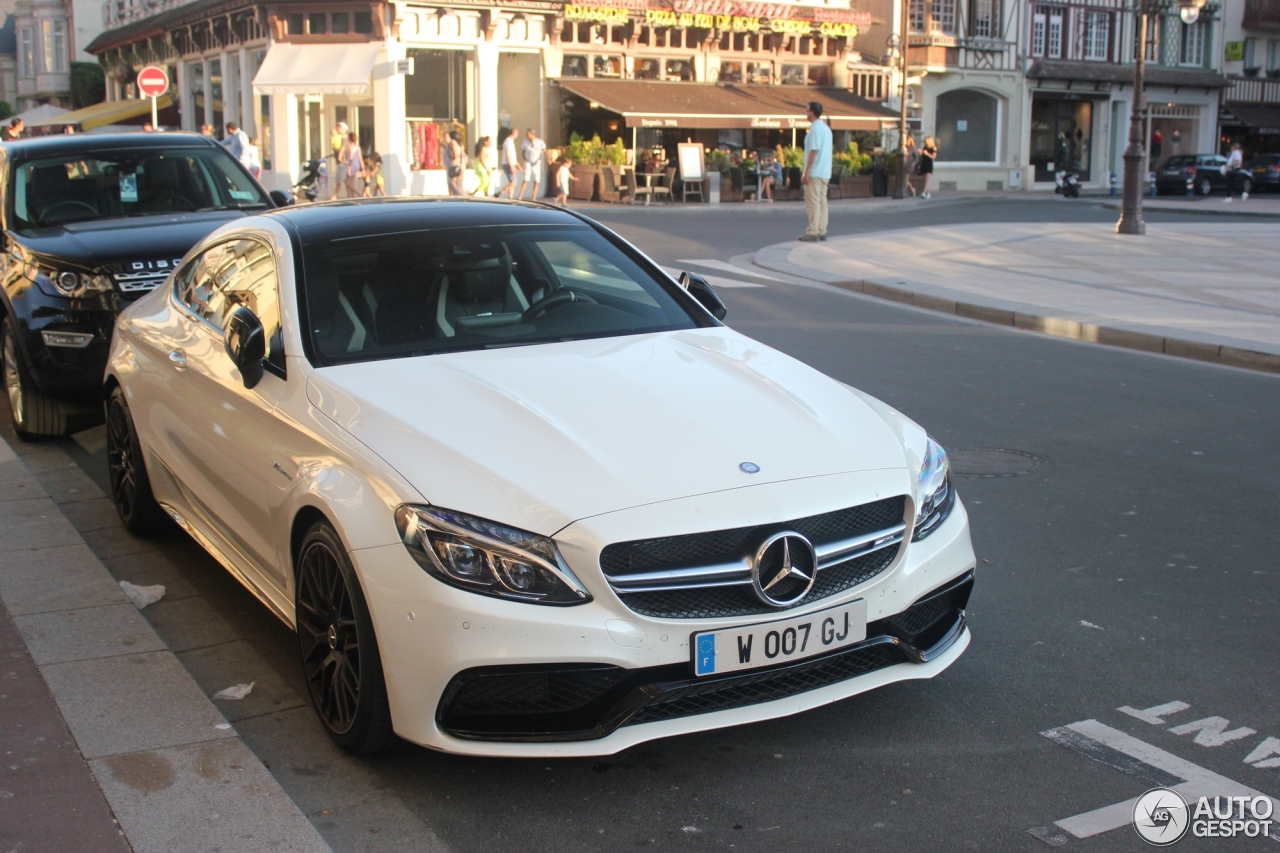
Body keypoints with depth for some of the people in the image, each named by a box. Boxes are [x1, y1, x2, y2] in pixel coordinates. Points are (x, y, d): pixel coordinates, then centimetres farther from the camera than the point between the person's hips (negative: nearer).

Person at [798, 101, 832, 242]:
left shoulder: (815, 128, -13)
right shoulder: (826, 128, 16)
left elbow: (813, 151, -19)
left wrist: (806, 172, -19)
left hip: (815, 172, -9)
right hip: (825, 172, 9)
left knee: (813, 203, -7)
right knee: (822, 201, 9)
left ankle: (813, 232, -8)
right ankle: (822, 231, 11)